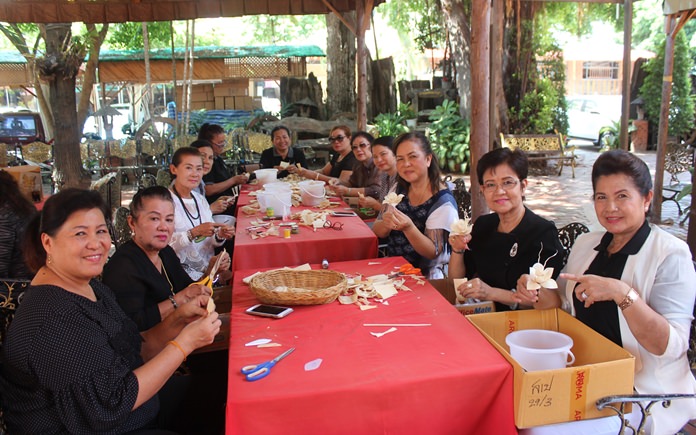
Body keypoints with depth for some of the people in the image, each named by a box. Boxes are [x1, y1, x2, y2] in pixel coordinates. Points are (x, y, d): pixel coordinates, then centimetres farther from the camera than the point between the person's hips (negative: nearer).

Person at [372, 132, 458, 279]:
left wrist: (408, 228, -33)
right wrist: (386, 223, -19)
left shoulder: (443, 201, -15)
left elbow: (433, 253, -15)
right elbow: (377, 232, 5)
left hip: (424, 276, -6)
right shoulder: (399, 190, 4)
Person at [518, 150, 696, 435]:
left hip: (646, 397, -5)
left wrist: (622, 293, -32)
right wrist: (540, 292, -6)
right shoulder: (585, 244, 6)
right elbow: (564, 309, 14)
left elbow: (671, 346, -20)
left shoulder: (671, 255, -11)